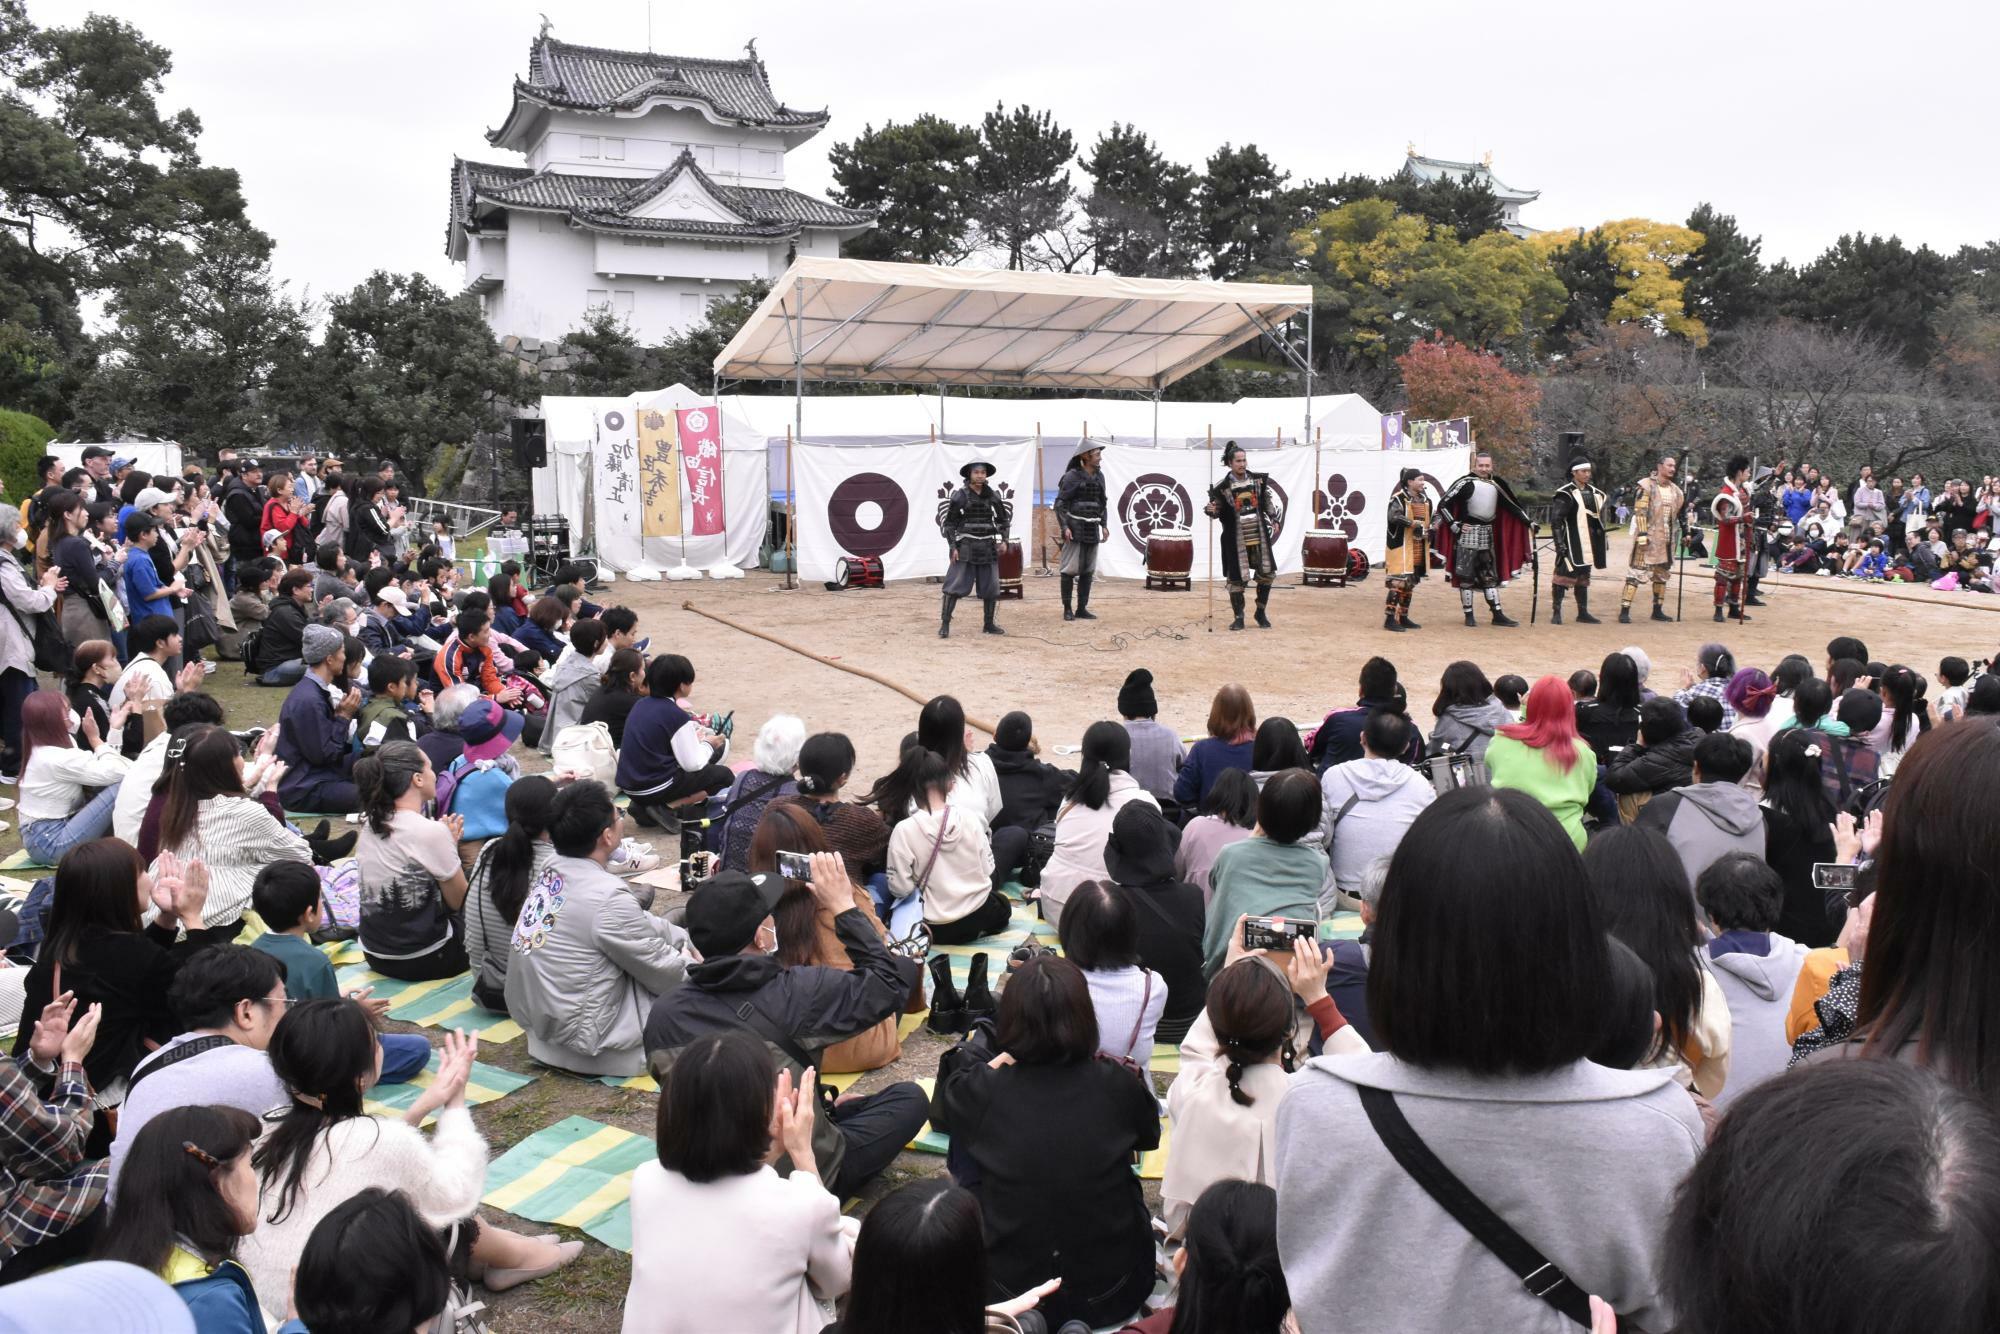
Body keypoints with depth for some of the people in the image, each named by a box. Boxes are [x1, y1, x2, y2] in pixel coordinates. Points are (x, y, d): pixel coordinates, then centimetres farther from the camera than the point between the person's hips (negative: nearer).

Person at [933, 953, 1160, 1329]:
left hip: (1009, 1295, -1)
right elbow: (1150, 1137, 10)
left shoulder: (982, 1089, -18)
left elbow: (939, 1113, 9)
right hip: (1115, 1296, 2)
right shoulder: (1119, 1085, -16)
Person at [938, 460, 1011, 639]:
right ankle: (944, 624, -5)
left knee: (991, 587, 8)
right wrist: (953, 546, -9)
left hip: (988, 546, 4)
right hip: (966, 546, -4)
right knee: (954, 585, -8)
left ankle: (989, 624, 20)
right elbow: (949, 522, -3)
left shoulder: (992, 496, 5)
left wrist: (1003, 540, 3)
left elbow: (1003, 518, 16)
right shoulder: (960, 495, -5)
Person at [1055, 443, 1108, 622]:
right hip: (1075, 528, -6)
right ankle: (1067, 609, 6)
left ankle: (1082, 608, 13)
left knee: (1088, 570, 7)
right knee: (1070, 569, -3)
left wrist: (1104, 525, 9)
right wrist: (1064, 527, -18)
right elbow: (1060, 503, -10)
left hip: (1092, 529, 6)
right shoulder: (1072, 476, -9)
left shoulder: (1099, 476, 9)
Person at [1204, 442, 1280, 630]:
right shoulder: (1222, 487, -9)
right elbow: (1218, 511, -3)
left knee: (1267, 573, 7)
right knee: (1237, 578, -2)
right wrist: (1211, 510, -24)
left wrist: (1275, 520, 7)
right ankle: (1239, 618, 12)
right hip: (1236, 539, -4)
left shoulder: (1258, 480, 3)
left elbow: (1269, 501, 14)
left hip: (1259, 536, 4)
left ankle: (1261, 613, 25)